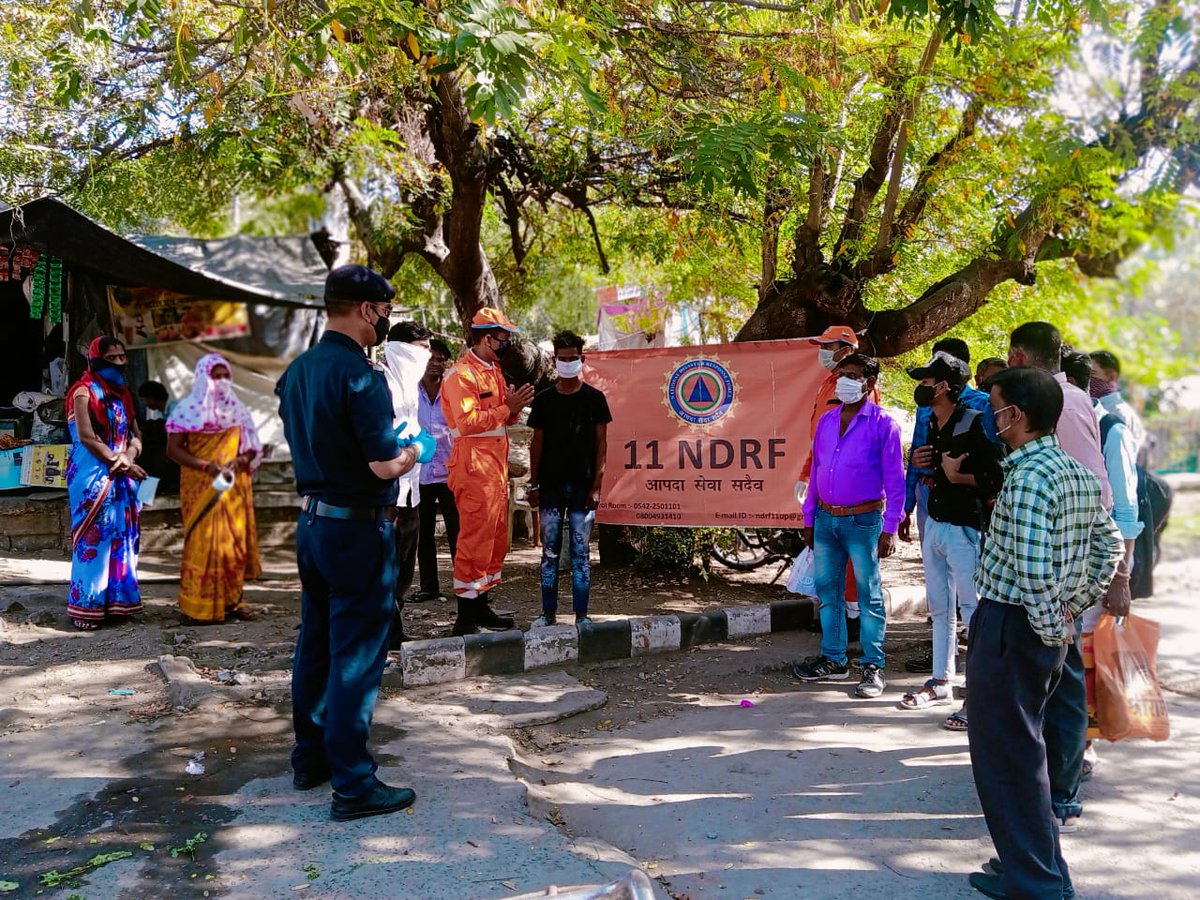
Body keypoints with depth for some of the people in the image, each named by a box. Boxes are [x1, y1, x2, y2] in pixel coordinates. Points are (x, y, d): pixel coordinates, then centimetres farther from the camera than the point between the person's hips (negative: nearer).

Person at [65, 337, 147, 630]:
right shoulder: (84, 392, -6)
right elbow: (87, 438, -15)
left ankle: (116, 601, 14)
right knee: (93, 538, -7)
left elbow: (135, 435, 13)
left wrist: (128, 458, -8)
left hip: (122, 477, 7)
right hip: (93, 477, -7)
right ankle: (86, 607, -2)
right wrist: (120, 462, -12)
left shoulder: (122, 393, 15)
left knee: (122, 537, 7)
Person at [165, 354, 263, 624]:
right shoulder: (189, 409, -4)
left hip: (234, 487, 5)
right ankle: (199, 607, 0)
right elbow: (173, 449, -7)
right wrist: (206, 466, -19)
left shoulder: (236, 409, 9)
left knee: (237, 540, 4)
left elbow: (251, 447, 14)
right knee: (204, 542, -6)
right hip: (202, 488, -4)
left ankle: (232, 601, 14)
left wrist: (241, 460, -9)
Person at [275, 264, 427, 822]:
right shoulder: (360, 375, -19)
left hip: (312, 519, 9)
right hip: (358, 526, -8)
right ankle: (353, 785, 6)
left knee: (315, 643, 18)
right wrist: (411, 453, -2)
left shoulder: (296, 372, 8)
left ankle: (309, 759, 30)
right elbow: (384, 465, -23)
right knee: (357, 655, -2)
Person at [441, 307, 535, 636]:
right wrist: (508, 408, -19)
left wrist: (513, 407, 1)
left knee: (497, 536, 13)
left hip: (497, 463, 10)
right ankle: (465, 618, -3)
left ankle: (481, 606, 24)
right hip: (474, 463, -10)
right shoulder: (461, 374, -12)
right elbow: (468, 422, -22)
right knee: (476, 537, -9)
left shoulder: (494, 370, 17)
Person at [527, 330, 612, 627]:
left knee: (580, 552, 0)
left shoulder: (594, 398, 2)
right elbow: (537, 443, 11)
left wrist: (596, 485, -6)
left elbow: (601, 443, 1)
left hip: (582, 486, -2)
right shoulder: (544, 399, 8)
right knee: (549, 551, 5)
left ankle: (581, 614, 6)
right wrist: (533, 483, 4)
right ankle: (548, 612, 13)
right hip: (551, 487, 2)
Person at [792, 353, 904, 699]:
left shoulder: (882, 424, -6)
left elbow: (895, 480, -6)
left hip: (863, 521, -6)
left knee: (869, 595, 1)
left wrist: (889, 528, -11)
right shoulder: (826, 421, 10)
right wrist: (810, 518, 12)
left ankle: (873, 667, 8)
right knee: (828, 592, 12)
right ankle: (833, 660, 23)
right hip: (825, 518, 6)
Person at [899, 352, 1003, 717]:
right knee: (939, 608, 16)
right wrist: (921, 462, 7)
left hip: (963, 528, -9)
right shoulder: (933, 423, 11)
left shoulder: (973, 423, -14)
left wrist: (958, 476, -20)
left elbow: (997, 476, -17)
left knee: (972, 611, -4)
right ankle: (941, 682, 27)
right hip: (934, 523, 9)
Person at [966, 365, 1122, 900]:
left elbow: (1032, 568, -27)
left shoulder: (1028, 476, -21)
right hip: (1048, 630, 9)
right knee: (1022, 750, 20)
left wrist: (1050, 626, -16)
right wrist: (1072, 609, 15)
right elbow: (1109, 548, 15)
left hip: (1008, 627, -9)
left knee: (1007, 755, 3)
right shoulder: (1080, 475, 8)